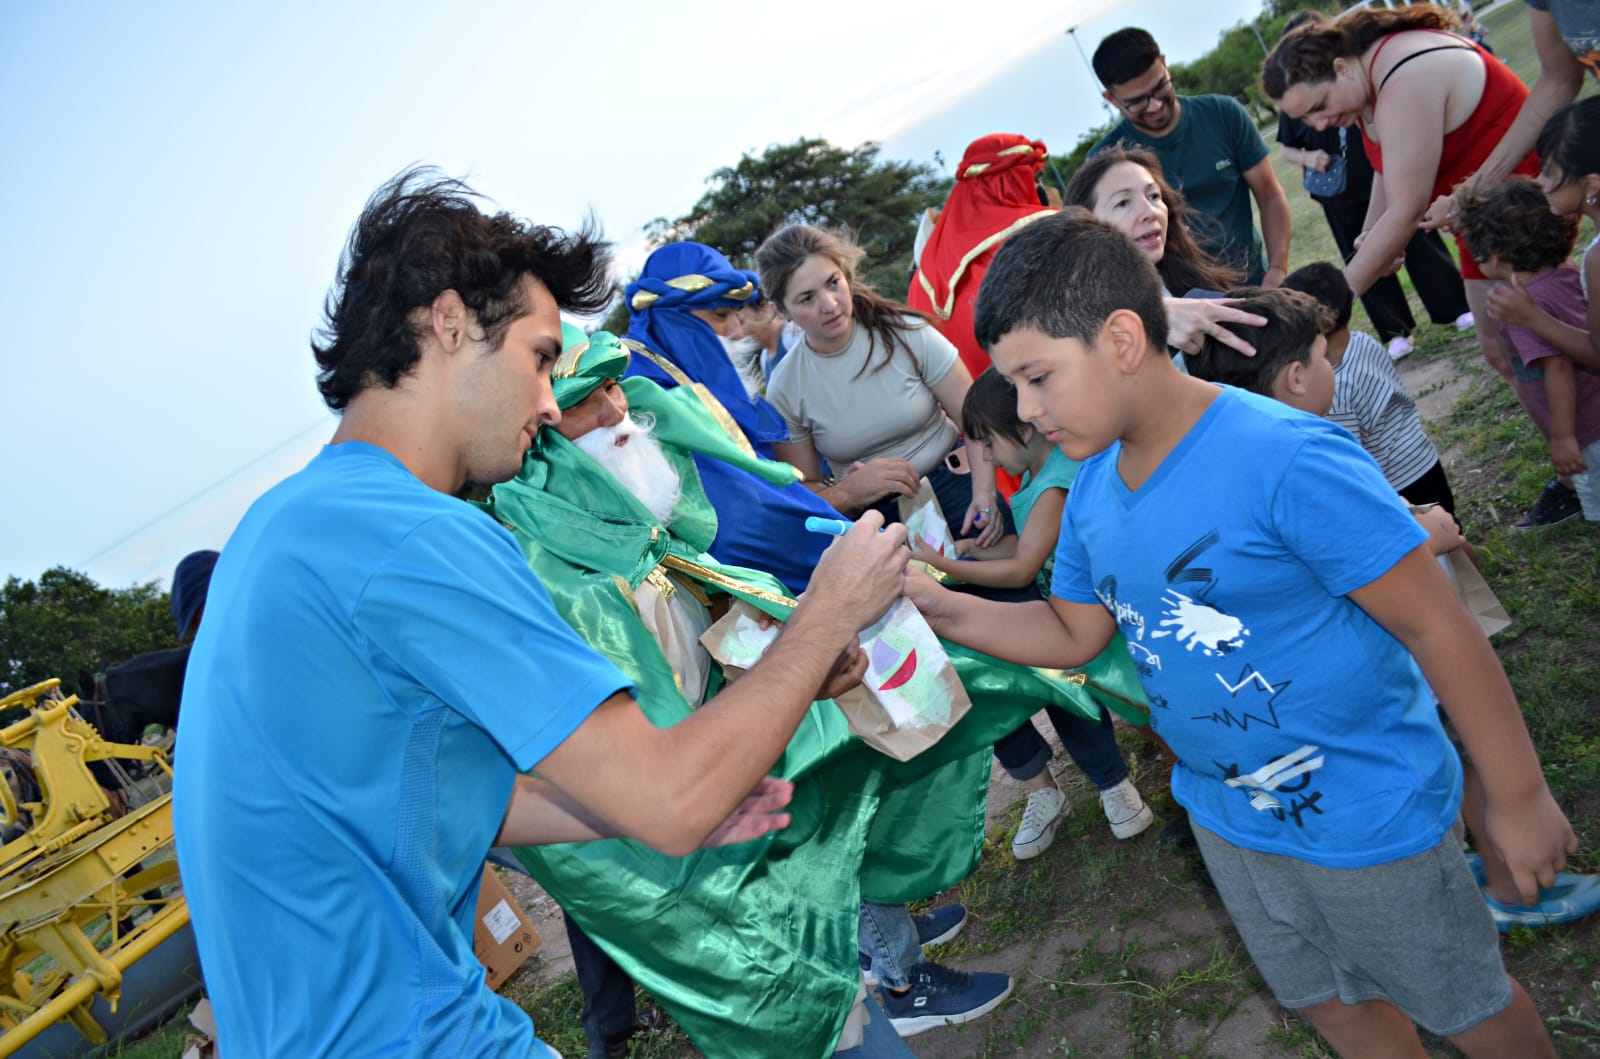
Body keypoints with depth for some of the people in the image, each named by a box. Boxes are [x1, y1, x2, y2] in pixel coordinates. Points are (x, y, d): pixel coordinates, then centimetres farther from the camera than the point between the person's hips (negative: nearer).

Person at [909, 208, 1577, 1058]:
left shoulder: (1287, 460, -30)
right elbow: (1072, 632, 3)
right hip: (1226, 814, 7)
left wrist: (1518, 799, -14)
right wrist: (945, 609, -12)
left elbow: (1436, 626, -23)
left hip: (1366, 815, -6)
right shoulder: (1093, 487, -6)